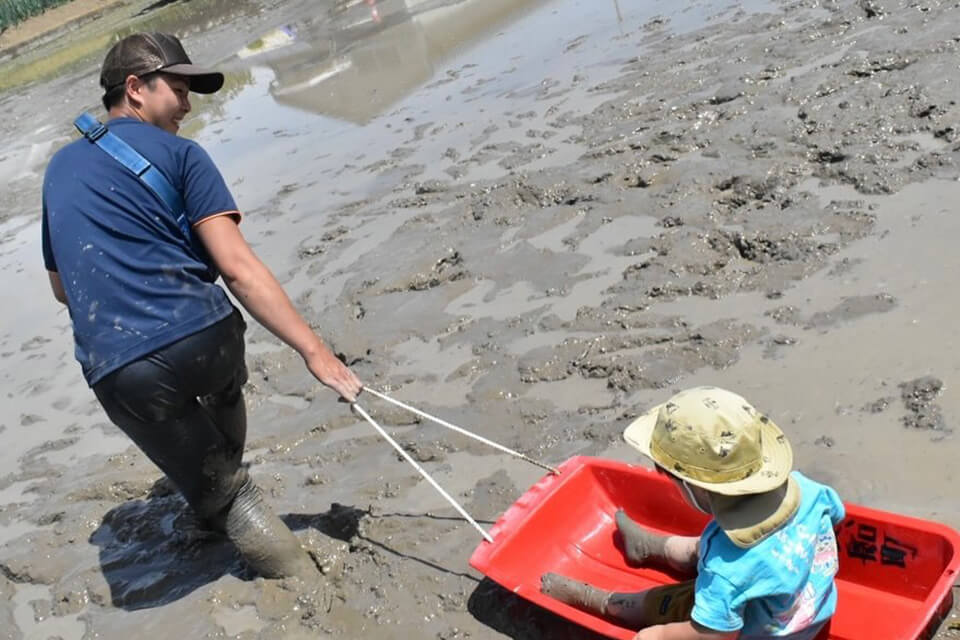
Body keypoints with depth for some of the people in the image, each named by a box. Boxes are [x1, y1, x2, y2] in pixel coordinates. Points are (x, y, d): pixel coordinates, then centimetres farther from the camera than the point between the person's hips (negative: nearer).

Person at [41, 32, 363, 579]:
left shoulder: (60, 169, 21)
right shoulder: (180, 155, 4)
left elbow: (63, 288, 30)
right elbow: (237, 266, -8)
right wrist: (315, 350, -10)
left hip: (118, 374, 3)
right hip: (205, 339, -2)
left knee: (223, 494, 12)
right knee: (221, 382, 34)